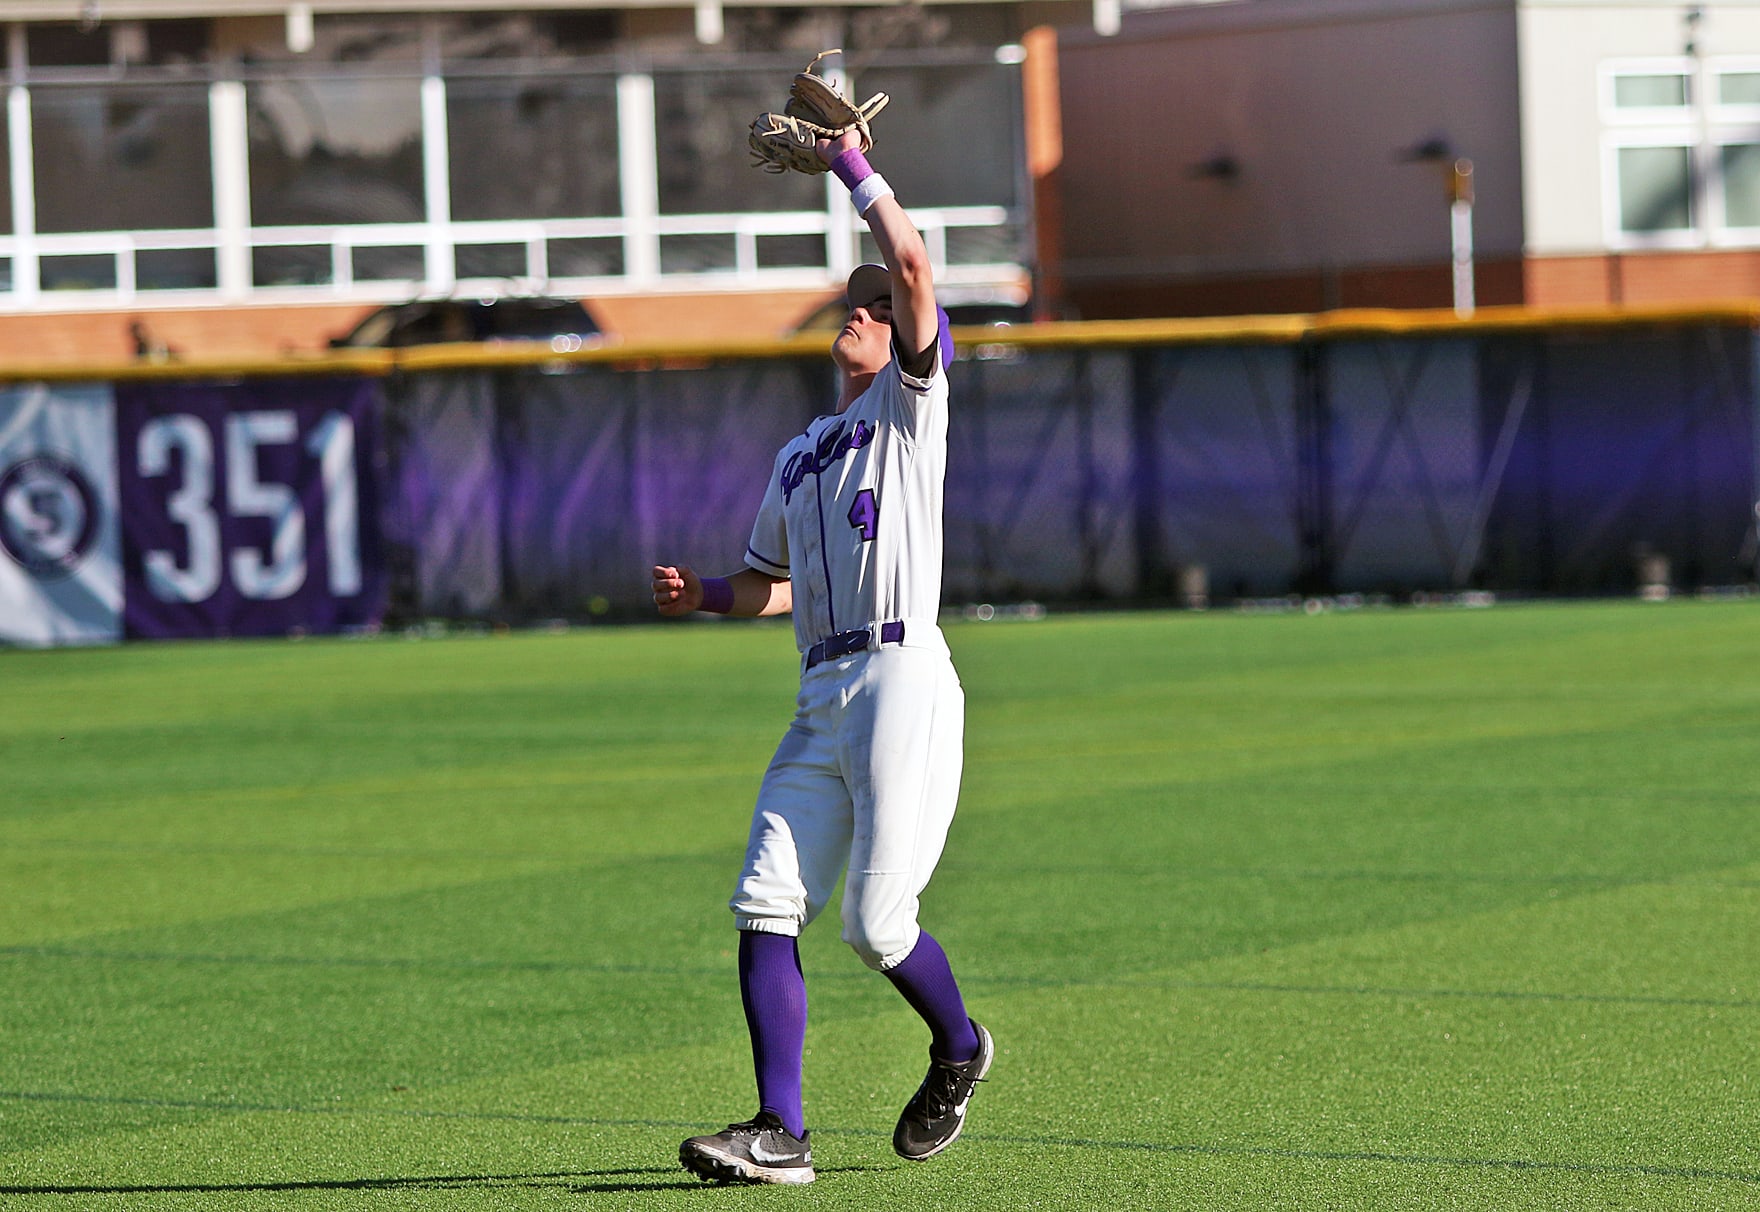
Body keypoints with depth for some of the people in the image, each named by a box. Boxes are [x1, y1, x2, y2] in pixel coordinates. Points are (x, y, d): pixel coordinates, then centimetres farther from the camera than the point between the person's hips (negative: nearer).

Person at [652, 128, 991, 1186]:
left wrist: (856, 167, -2)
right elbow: (774, 584, 33)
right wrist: (704, 595, 13)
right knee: (766, 907, -7)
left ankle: (961, 1050, 21)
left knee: (877, 925, -9)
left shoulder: (913, 403, 7)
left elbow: (914, 268, -9)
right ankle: (780, 1133, -8)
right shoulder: (799, 455, 26)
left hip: (904, 680, -7)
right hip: (821, 699, 7)